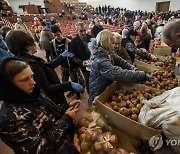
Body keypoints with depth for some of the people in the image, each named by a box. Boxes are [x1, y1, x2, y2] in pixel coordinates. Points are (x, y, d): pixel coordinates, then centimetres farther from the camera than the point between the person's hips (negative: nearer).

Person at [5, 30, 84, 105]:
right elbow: (46, 89, -31)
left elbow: (48, 66, 8)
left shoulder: (28, 60, -1)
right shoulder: (31, 65, -31)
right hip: (53, 101, -9)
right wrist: (70, 85, -32)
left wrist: (62, 56, 16)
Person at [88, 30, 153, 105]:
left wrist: (135, 70, -20)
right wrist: (143, 75, -30)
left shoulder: (109, 54, -2)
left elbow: (122, 62, -4)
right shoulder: (100, 61, -30)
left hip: (107, 89, 8)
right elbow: (120, 74, -36)